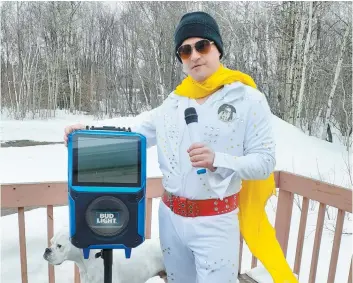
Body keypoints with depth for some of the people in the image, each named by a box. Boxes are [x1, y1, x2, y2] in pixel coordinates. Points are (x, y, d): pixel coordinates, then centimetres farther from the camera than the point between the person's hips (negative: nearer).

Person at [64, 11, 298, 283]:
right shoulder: (174, 102, 4)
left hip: (215, 222, -4)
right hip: (170, 217, 5)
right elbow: (135, 135, 10)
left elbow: (265, 162, -12)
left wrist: (217, 160, -27)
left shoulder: (248, 99, -10)